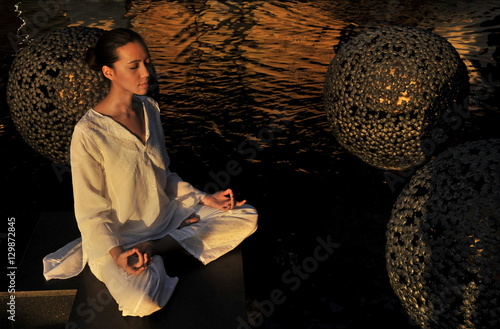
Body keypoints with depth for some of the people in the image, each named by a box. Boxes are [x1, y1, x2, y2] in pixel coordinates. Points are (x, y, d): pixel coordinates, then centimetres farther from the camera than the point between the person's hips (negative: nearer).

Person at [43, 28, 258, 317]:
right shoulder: (88, 133, -21)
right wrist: (116, 255, -27)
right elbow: (92, 211, -14)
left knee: (247, 218, -4)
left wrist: (204, 198, 0)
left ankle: (155, 247, -8)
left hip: (166, 215, 7)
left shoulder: (150, 108, -1)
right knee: (143, 302, -34)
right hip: (119, 238, -6)